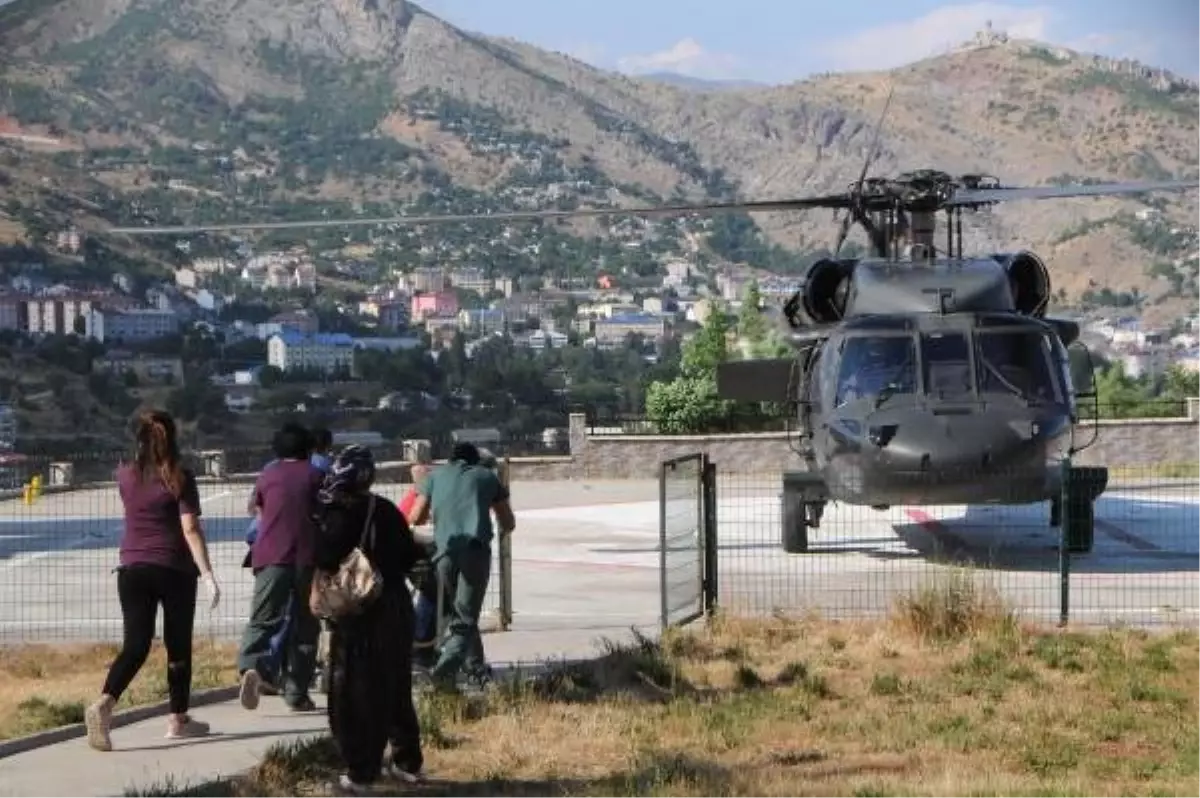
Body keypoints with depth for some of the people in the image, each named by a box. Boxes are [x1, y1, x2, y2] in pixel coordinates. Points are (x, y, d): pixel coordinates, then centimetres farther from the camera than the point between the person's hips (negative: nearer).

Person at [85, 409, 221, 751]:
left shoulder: (126, 476, 4)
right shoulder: (180, 478, -8)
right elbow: (191, 530, -14)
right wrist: (207, 574, -16)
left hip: (132, 569, 3)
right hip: (174, 570, -3)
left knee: (136, 644, 0)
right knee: (178, 645, 10)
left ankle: (104, 703, -23)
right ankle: (178, 720, 17)